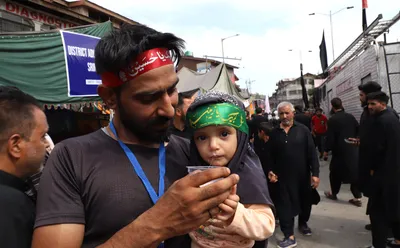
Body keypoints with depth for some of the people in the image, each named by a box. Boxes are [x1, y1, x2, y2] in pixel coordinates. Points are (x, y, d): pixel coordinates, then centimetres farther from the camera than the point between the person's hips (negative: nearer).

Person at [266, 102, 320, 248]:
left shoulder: (303, 130, -4)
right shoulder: (274, 133, 1)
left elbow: (312, 153, -6)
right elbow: (271, 156, 7)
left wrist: (315, 173, -10)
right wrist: (270, 171, -5)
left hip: (303, 175, 0)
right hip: (283, 177, 0)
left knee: (305, 201, 17)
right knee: (285, 205, 2)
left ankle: (303, 223, 44)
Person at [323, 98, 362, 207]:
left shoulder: (332, 120, -14)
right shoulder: (350, 117, 0)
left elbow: (330, 137, -14)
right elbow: (358, 131, 6)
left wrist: (326, 150, -2)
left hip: (339, 151, -4)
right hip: (353, 150, 5)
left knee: (335, 172, 13)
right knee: (355, 172, 9)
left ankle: (333, 193, 27)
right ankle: (357, 198, 10)